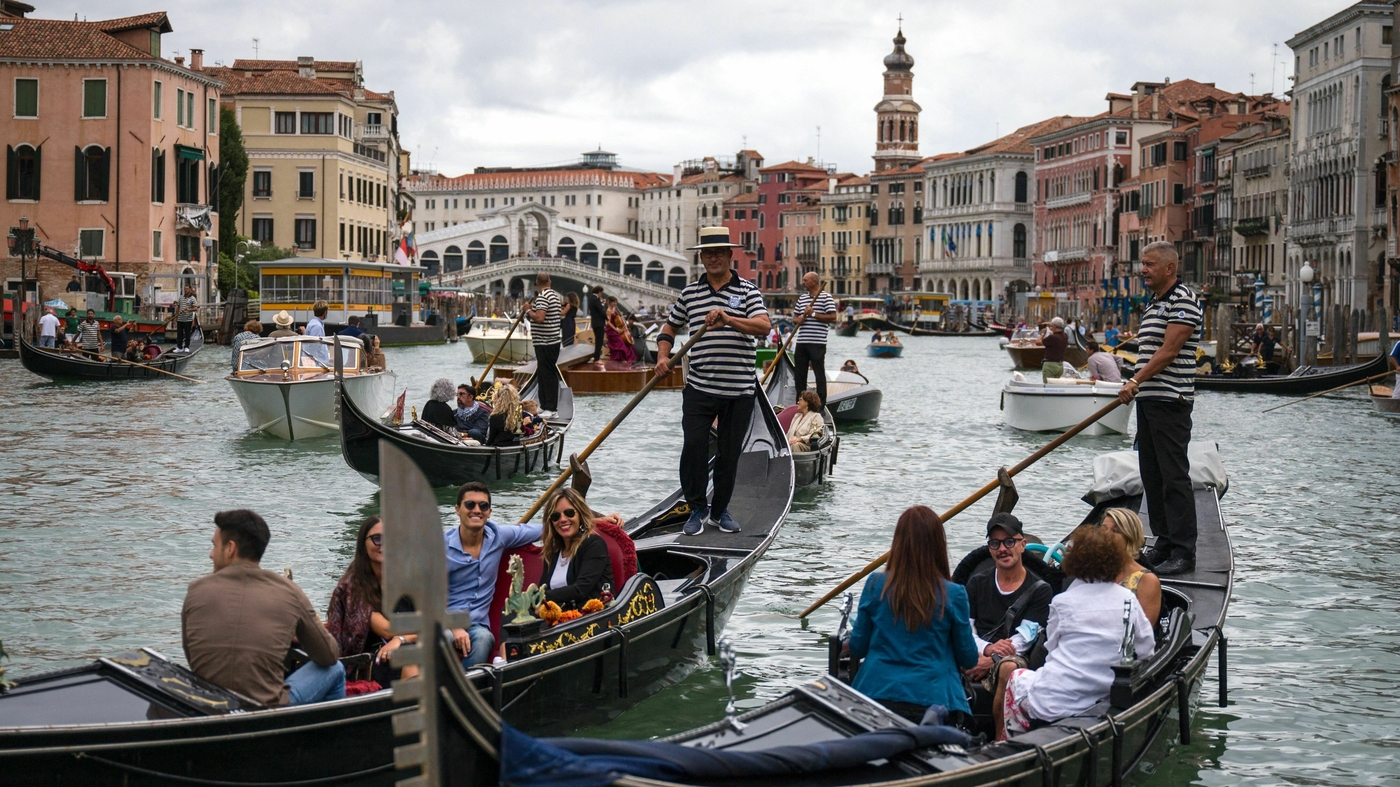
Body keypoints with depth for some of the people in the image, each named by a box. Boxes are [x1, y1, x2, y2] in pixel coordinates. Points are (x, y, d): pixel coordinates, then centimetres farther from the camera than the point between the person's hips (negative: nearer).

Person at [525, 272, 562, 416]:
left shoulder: (542, 297, -16)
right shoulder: (554, 295, 13)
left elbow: (539, 317, -26)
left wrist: (528, 310, -11)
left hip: (544, 343, -10)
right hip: (552, 340, 10)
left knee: (547, 374, -9)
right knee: (543, 373, 16)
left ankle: (550, 408, -9)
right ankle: (545, 404, 21)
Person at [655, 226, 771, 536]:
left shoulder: (747, 291, 2)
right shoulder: (689, 292, 9)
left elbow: (764, 325, -14)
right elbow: (670, 327, 20)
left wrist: (728, 319, -28)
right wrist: (663, 357, 1)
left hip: (739, 390, -1)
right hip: (699, 387, 1)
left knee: (729, 453, 6)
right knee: (693, 446, -9)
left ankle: (720, 510, 23)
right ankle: (697, 509, 8)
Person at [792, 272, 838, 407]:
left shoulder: (826, 297, -4)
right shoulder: (802, 298, 17)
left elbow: (833, 317, -12)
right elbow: (795, 316, 23)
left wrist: (813, 314, -15)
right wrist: (798, 319, -1)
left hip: (817, 343, -7)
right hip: (801, 342, 7)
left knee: (819, 373, -3)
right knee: (800, 373, 10)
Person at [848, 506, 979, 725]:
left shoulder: (875, 585, 1)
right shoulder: (953, 595, -2)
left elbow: (857, 649, 9)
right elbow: (968, 659, 8)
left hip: (877, 695, 2)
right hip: (931, 699, -2)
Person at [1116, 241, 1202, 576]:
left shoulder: (1183, 300, -12)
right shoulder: (1153, 303, 18)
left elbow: (1168, 351, -18)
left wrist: (1136, 381, -18)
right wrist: (1135, 386, 14)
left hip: (1171, 401, -10)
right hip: (1148, 398, 10)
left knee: (1174, 475, -9)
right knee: (1151, 475, 11)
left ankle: (1183, 551, -7)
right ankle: (1164, 544, 17)